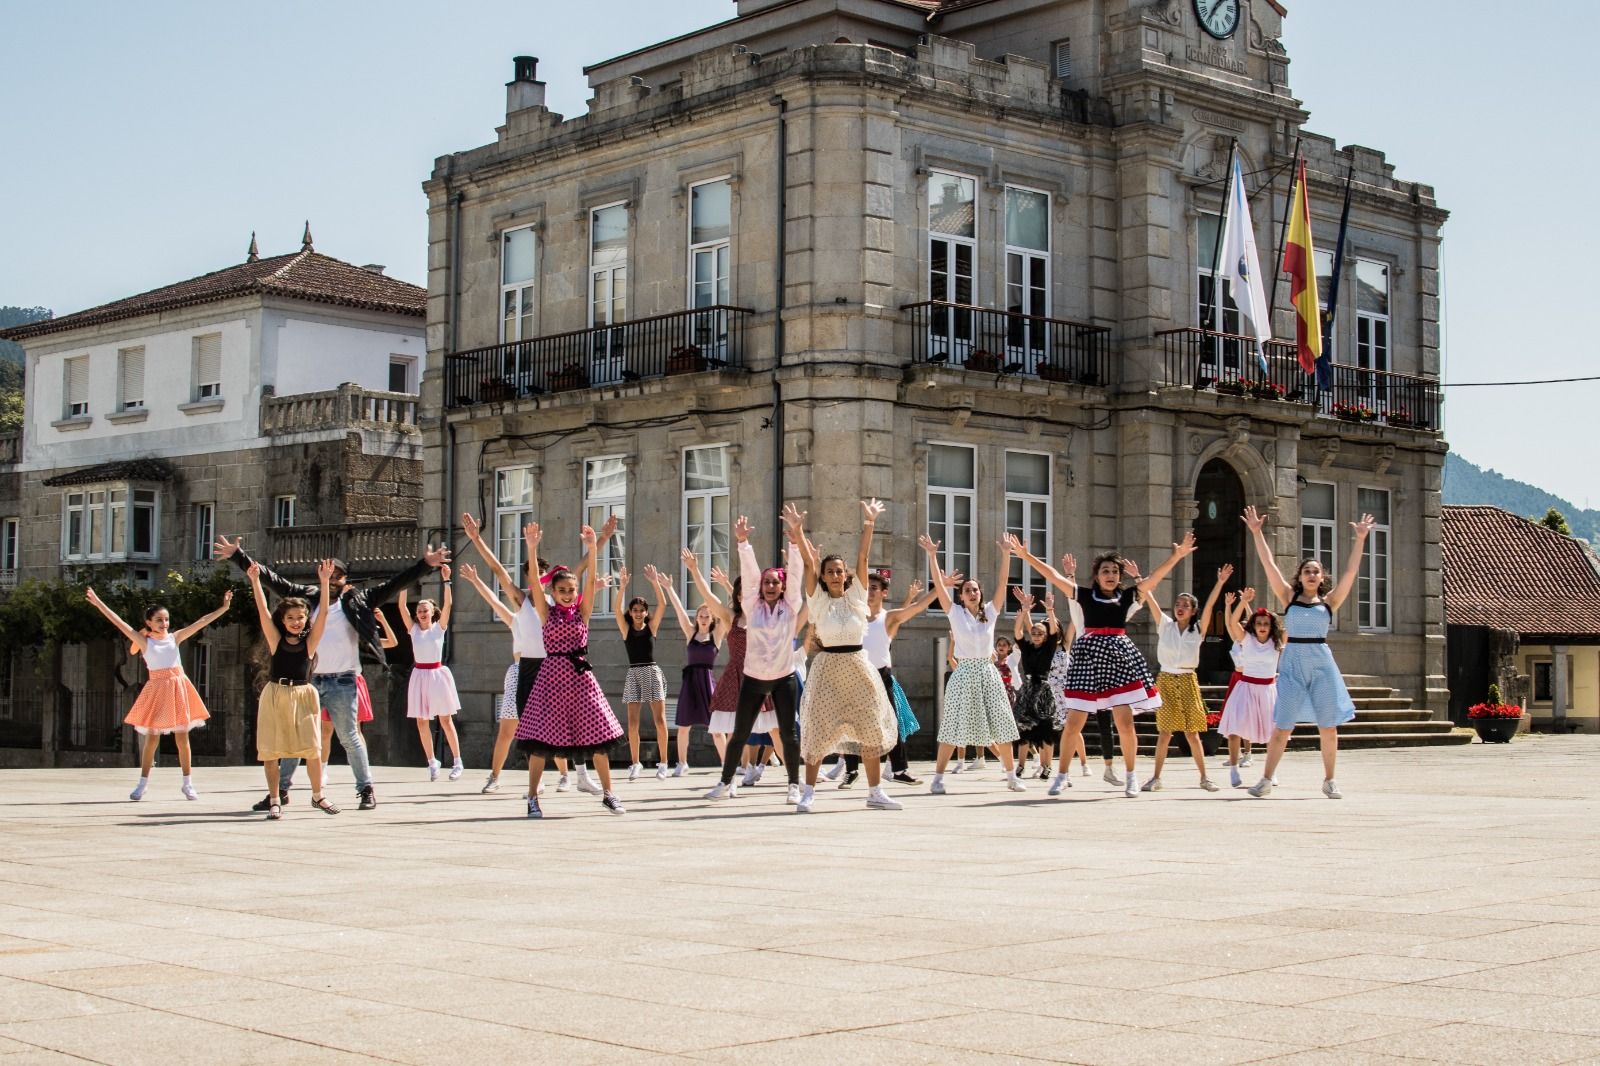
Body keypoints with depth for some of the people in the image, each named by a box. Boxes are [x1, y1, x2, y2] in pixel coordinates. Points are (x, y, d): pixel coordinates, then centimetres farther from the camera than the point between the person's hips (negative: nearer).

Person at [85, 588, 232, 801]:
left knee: (182, 738, 5)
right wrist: (98, 603, -12)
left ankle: (188, 784, 11)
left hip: (178, 688, 2)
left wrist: (223, 608, 2)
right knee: (151, 738, 2)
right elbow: (119, 623, -6)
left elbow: (201, 622, 5)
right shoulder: (145, 641, 0)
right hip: (157, 689, -2)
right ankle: (142, 784, 13)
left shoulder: (175, 637, 6)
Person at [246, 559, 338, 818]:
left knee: (313, 749, -1)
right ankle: (274, 801, 11)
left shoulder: (310, 641, 3)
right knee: (270, 751, 1)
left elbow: (323, 613, -5)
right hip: (275, 696, 0)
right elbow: (263, 611, -5)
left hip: (303, 695, 0)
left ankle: (317, 796, 17)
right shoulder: (276, 640, 2)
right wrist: (255, 580, -14)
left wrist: (324, 582, -12)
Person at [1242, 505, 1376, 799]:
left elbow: (1350, 571, 0)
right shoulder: (1289, 597, 4)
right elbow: (1269, 564, -1)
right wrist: (1256, 532, -5)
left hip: (1321, 664, 1)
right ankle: (1266, 780, 7)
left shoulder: (1329, 602, 5)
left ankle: (1329, 781, 17)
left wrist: (1359, 539, -5)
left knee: (1328, 726, 4)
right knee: (1282, 727, 0)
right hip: (1293, 662, -1)